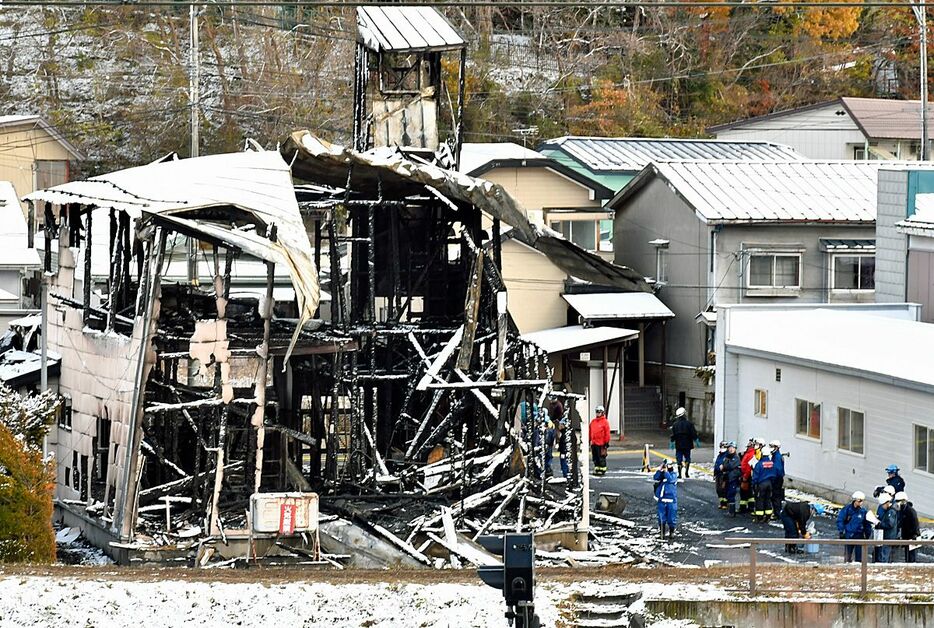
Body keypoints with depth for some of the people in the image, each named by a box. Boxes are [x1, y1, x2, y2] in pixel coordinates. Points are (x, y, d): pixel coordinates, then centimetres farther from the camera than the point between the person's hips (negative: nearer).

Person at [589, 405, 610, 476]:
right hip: (594, 443, 6)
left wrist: (606, 443, -10)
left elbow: (607, 433, -7)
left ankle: (602, 470, 2)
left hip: (601, 444, -6)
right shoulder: (593, 422, 12)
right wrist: (589, 440, 16)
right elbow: (590, 432, 19)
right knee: (595, 458, 10)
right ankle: (596, 469, 17)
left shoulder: (605, 422, -5)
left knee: (601, 458, -3)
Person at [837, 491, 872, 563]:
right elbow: (840, 520, -1)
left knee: (859, 557, 1)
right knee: (848, 556, 6)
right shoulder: (847, 509, -4)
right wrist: (841, 532, -8)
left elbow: (867, 525, 12)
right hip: (848, 535, -2)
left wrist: (867, 535, 8)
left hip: (859, 536, 2)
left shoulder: (863, 511, 3)